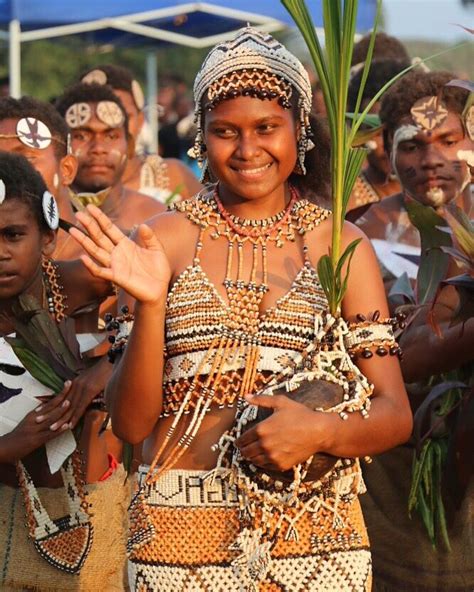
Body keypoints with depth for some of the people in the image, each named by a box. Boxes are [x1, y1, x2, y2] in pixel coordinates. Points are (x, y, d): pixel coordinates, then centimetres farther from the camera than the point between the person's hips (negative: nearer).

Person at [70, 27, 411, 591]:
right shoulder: (166, 240, 0)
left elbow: (395, 416, 1)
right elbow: (130, 423, -4)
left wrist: (322, 432, -18)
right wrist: (150, 304, -17)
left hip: (316, 532, 1)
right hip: (183, 533, 0)